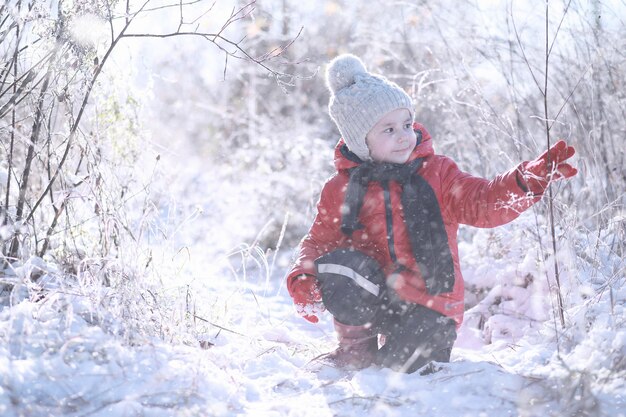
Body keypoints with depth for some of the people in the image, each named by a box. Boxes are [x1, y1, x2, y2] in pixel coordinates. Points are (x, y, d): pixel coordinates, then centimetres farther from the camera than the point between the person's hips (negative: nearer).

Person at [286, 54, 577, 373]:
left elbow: (482, 203, -9)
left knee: (399, 365, -25)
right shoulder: (342, 190, 3)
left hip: (429, 303, 0)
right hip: (373, 298, 1)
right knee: (340, 266, -30)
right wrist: (302, 279, -11)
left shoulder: (436, 173, 2)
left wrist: (528, 181, -28)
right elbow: (320, 240, 10)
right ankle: (358, 345, -1)